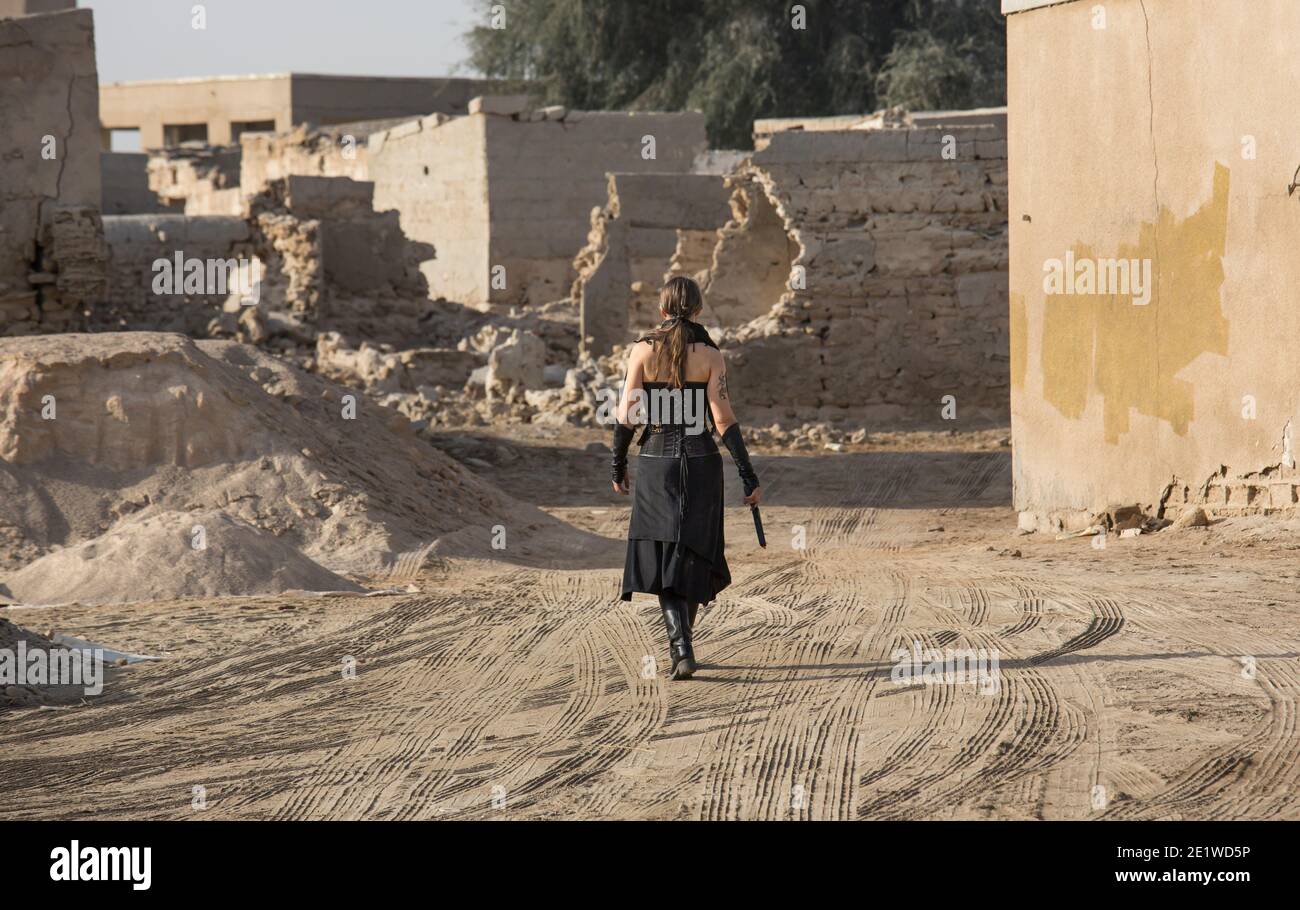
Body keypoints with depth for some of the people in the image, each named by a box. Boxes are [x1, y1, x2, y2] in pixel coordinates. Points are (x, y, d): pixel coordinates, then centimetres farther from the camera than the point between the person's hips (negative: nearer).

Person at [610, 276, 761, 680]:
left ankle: (681, 648, -19)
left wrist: (617, 467, 10)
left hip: (655, 463, 0)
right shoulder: (710, 354, -4)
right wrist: (748, 477, -5)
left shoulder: (642, 350, -2)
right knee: (694, 555, 16)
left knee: (664, 559, -1)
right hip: (701, 463, 0)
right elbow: (723, 419, -8)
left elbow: (627, 415, -3)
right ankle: (680, 643, 25)